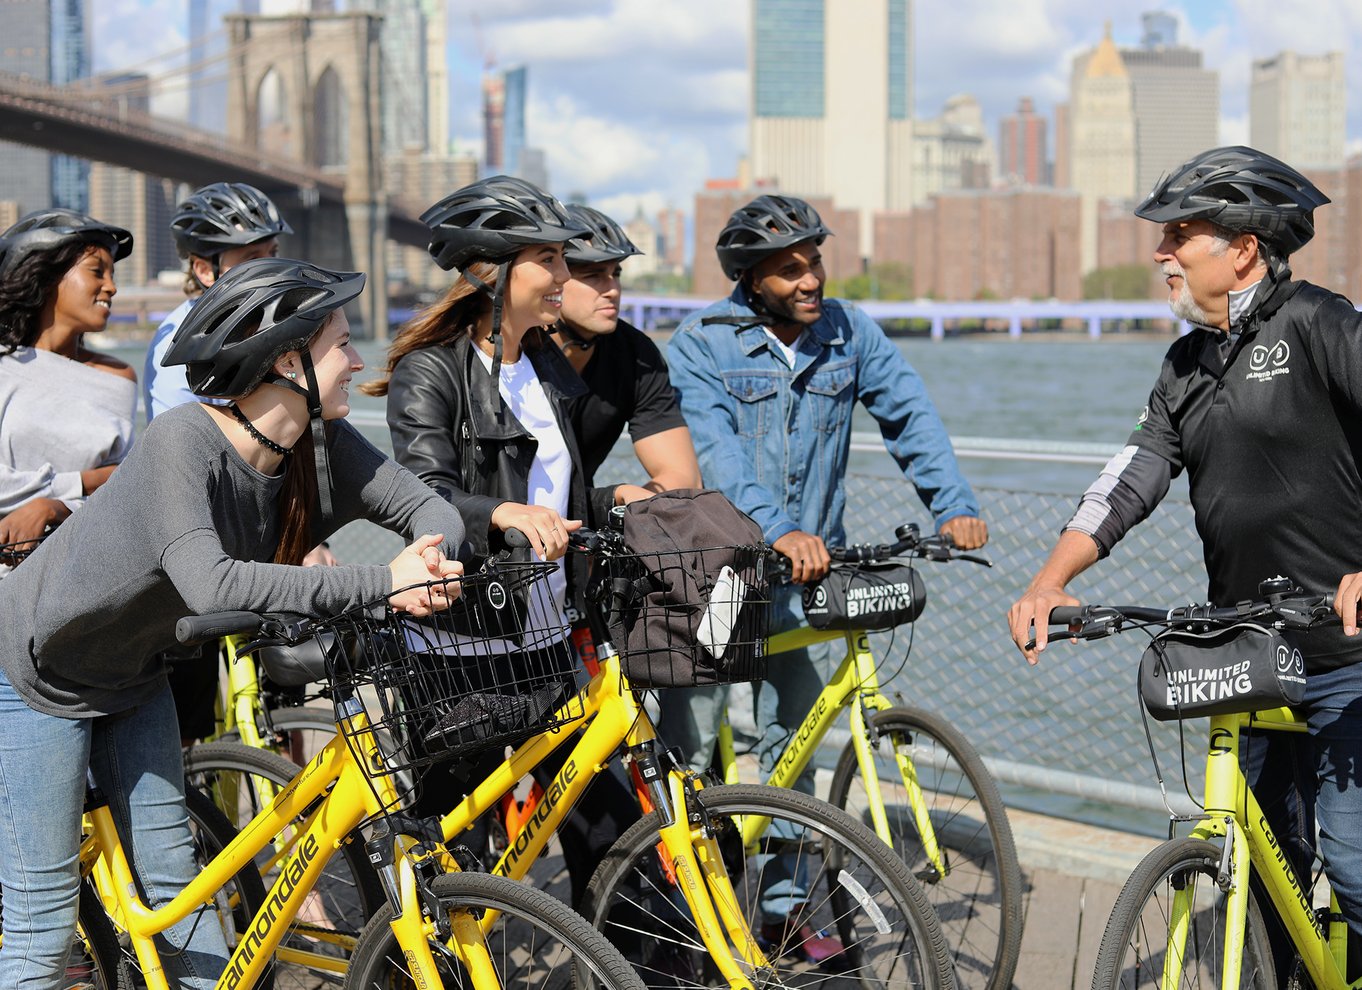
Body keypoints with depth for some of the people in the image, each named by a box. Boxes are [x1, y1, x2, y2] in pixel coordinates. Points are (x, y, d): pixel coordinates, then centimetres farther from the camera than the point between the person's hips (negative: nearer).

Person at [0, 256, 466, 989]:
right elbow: (210, 583, -44)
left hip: (132, 677, 7)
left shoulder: (323, 446, -12)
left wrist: (428, 568, -33)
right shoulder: (182, 442, -33)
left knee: (175, 884, 12)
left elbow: (428, 507, -9)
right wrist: (380, 584, -45)